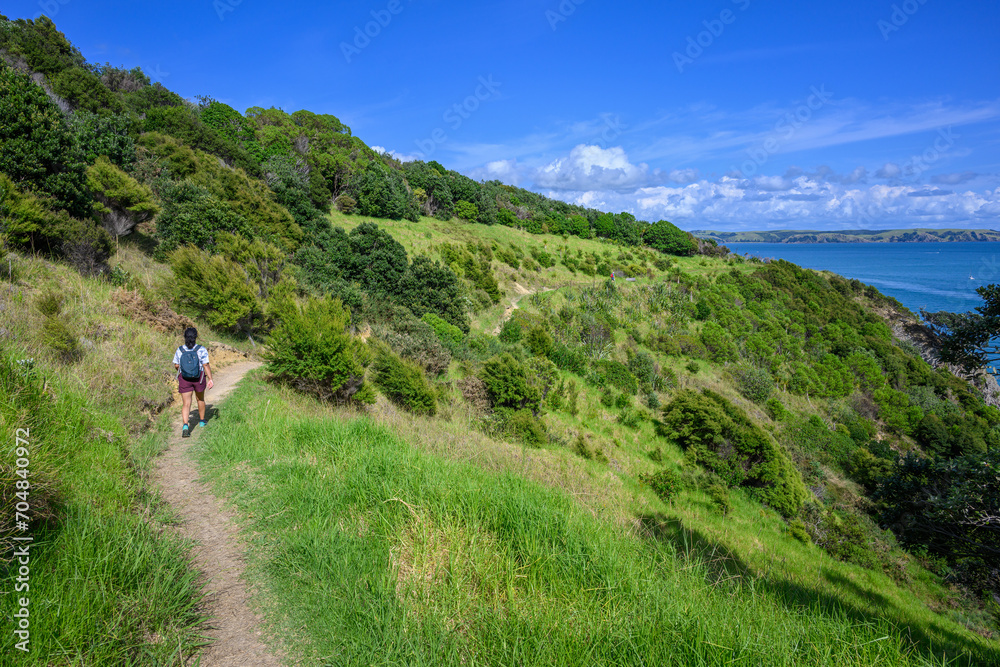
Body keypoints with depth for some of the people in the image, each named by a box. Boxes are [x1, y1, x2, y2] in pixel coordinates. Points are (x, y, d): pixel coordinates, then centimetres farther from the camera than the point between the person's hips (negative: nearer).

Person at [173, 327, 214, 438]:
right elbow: (206, 365, -15)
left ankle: (185, 426, -17)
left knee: (186, 404, 1)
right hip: (199, 378, 0)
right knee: (200, 399, 22)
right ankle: (202, 421, 37)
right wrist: (210, 379, -13)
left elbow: (176, 365, 3)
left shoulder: (179, 350, -4)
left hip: (184, 379, 0)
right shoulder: (201, 350, -11)